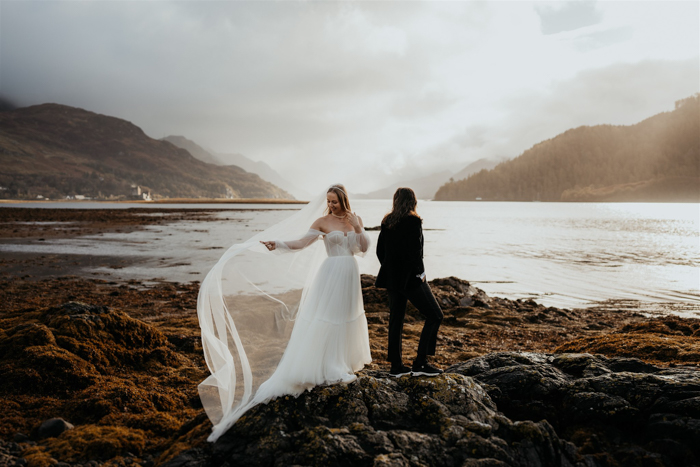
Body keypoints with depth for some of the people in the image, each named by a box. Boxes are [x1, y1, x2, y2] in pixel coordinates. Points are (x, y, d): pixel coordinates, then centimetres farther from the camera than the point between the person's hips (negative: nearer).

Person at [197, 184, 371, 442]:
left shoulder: (355, 220, 6)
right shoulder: (322, 222, -7)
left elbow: (364, 248, 2)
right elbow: (301, 242, -14)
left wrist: (359, 228, -11)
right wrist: (277, 244, -27)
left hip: (350, 275, 5)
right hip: (331, 274, -5)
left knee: (348, 317, 15)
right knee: (325, 318, -5)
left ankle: (347, 361, 30)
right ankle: (325, 367, 2)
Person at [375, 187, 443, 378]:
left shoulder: (387, 222, 6)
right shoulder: (414, 221, -13)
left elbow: (380, 251, 9)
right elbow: (415, 251, -19)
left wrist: (390, 269, 17)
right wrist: (419, 273, -8)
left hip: (391, 278, 7)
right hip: (410, 278, -7)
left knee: (395, 319, 12)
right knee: (434, 315, 3)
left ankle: (396, 366, 18)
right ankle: (420, 363, 1)